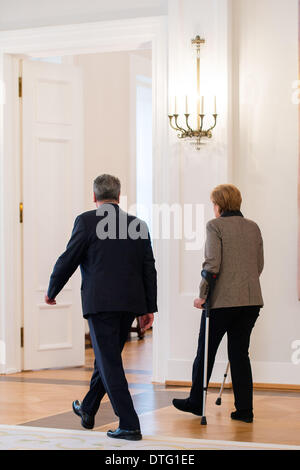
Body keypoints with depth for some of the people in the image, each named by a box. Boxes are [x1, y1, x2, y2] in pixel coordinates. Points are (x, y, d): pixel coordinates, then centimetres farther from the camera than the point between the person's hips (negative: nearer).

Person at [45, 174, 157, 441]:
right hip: (130, 304, 6)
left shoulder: (87, 221, -4)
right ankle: (88, 410, 37)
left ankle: (129, 425, -7)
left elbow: (68, 260, -4)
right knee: (107, 357, 20)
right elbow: (149, 269, 8)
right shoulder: (139, 225, 9)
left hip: (100, 303, -6)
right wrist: (149, 308, 12)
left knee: (110, 363, -3)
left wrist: (52, 292, 12)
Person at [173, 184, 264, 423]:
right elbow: (259, 265, 14)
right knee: (239, 352, 10)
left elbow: (212, 264, -15)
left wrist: (203, 295, -8)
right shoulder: (253, 227, 11)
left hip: (223, 298, -5)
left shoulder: (215, 226, -7)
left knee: (206, 351, 9)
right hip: (251, 299, 6)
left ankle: (196, 401, 22)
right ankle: (244, 409, 7)